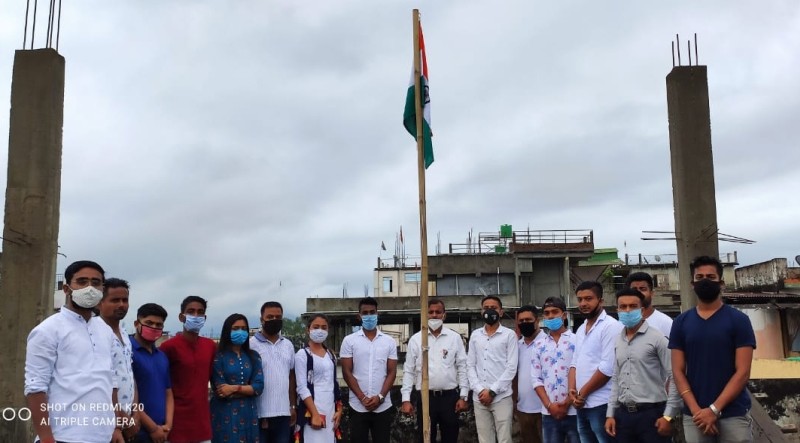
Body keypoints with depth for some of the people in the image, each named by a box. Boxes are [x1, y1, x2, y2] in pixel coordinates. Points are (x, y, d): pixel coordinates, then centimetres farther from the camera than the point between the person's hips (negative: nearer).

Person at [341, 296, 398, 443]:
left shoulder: (389, 341, 6)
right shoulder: (349, 341, 2)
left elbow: (392, 372, 4)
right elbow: (347, 373, -1)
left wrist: (380, 397, -10)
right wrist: (363, 398, -10)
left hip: (383, 406, 1)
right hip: (358, 406, -1)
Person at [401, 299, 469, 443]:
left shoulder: (455, 337, 2)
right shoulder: (415, 339, 2)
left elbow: (462, 368, 3)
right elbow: (409, 371, 3)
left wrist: (463, 396, -3)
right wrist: (406, 399, -4)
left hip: (450, 396, 0)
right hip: (425, 397, 0)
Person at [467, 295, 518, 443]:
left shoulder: (509, 335, 1)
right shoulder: (475, 335, 12)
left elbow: (511, 367, -5)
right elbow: (470, 366, 9)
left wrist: (492, 391, -10)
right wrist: (479, 390, -5)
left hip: (501, 397, -3)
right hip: (479, 398, 3)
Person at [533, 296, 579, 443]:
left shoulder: (577, 341, -1)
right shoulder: (539, 344, 10)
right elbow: (536, 379, 8)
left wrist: (568, 403, -8)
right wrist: (549, 405, -4)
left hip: (574, 411, -3)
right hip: (549, 413, 3)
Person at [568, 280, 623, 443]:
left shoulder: (611, 326, -11)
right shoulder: (581, 329, 16)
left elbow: (608, 367, -18)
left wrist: (583, 393, -11)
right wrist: (572, 389, -2)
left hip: (601, 405, -8)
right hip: (582, 405, 8)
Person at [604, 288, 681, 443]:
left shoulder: (657, 338, -7)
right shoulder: (617, 341, 10)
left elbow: (674, 377, -9)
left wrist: (668, 416, -12)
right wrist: (610, 413, 11)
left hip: (651, 413, -5)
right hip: (623, 415, 5)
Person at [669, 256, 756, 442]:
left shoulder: (738, 320, -2)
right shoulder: (681, 323, 5)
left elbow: (742, 372, -7)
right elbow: (678, 371, 2)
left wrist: (714, 409, -14)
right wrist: (696, 410, -10)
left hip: (733, 415, -2)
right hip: (694, 416, 2)